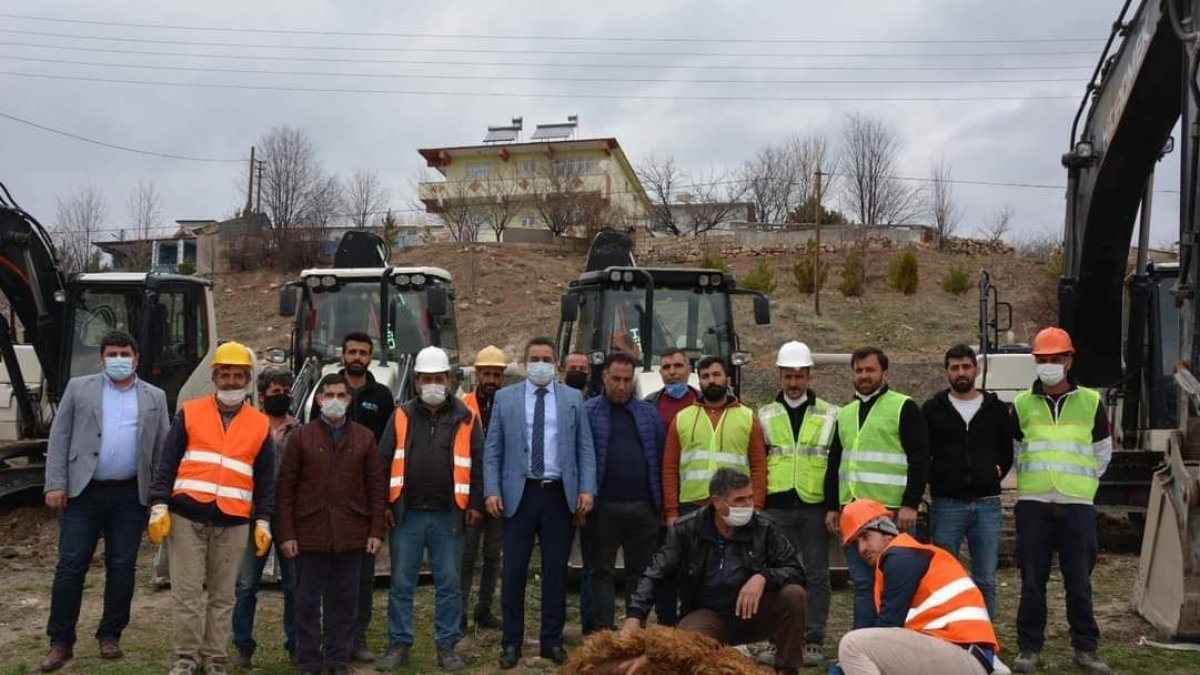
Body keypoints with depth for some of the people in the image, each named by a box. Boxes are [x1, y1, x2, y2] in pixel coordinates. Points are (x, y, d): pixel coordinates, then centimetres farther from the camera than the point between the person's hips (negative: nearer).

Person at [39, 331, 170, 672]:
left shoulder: (155, 397, 10)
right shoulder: (79, 388, 7)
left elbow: (163, 449, 9)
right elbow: (59, 437, 3)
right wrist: (56, 484, -7)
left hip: (131, 495, 1)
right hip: (83, 491, -1)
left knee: (122, 567, 5)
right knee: (71, 565, -1)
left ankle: (110, 635, 17)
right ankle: (60, 642, 7)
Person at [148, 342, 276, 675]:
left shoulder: (261, 425, 9)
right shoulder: (189, 413, 5)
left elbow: (265, 481, 10)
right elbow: (166, 464, 3)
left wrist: (263, 522, 3)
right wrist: (159, 506, -6)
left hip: (234, 523, 1)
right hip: (187, 517, -1)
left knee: (222, 596, 7)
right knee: (186, 592, 1)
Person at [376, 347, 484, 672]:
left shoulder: (465, 419, 4)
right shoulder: (402, 416, 5)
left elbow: (478, 464, 4)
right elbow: (383, 461, 5)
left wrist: (475, 504, -1)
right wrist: (384, 504, 0)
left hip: (447, 516, 0)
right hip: (406, 514, 1)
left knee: (449, 583, 5)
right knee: (401, 583, 6)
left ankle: (447, 646, 15)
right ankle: (399, 644, 16)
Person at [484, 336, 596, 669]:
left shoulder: (573, 399, 7)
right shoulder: (505, 398, 5)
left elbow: (585, 448, 5)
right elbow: (492, 449, 3)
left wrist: (586, 488, -5)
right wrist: (492, 490, -6)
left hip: (559, 494, 1)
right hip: (519, 493, -1)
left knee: (556, 571, 7)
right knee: (513, 571, 3)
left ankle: (552, 640, 19)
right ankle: (511, 642, 14)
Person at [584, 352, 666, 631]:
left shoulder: (649, 413, 12)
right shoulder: (587, 412, 3)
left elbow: (661, 458, 10)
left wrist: (661, 503, 3)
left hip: (643, 506, 3)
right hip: (603, 506, -2)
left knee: (641, 572, 8)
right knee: (602, 571, 4)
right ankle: (605, 630, 9)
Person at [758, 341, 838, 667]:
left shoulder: (829, 415, 7)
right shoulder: (765, 416, 10)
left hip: (815, 506, -1)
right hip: (777, 507, 1)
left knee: (816, 575, 3)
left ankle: (814, 641, 10)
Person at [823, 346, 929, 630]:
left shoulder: (904, 408, 0)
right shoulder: (844, 414, 18)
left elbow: (920, 459, -7)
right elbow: (834, 465, 21)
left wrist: (910, 504, -14)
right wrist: (831, 507, 14)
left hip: (891, 511, -6)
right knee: (862, 583, 9)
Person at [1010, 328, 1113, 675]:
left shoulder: (1090, 402, 5)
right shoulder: (1021, 404, 5)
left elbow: (1103, 450, 15)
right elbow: (1010, 450, 15)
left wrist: (1082, 482, 13)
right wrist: (1034, 478, 11)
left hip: (1077, 505, 0)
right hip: (1033, 504, 0)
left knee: (1079, 582, 4)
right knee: (1032, 582, 3)